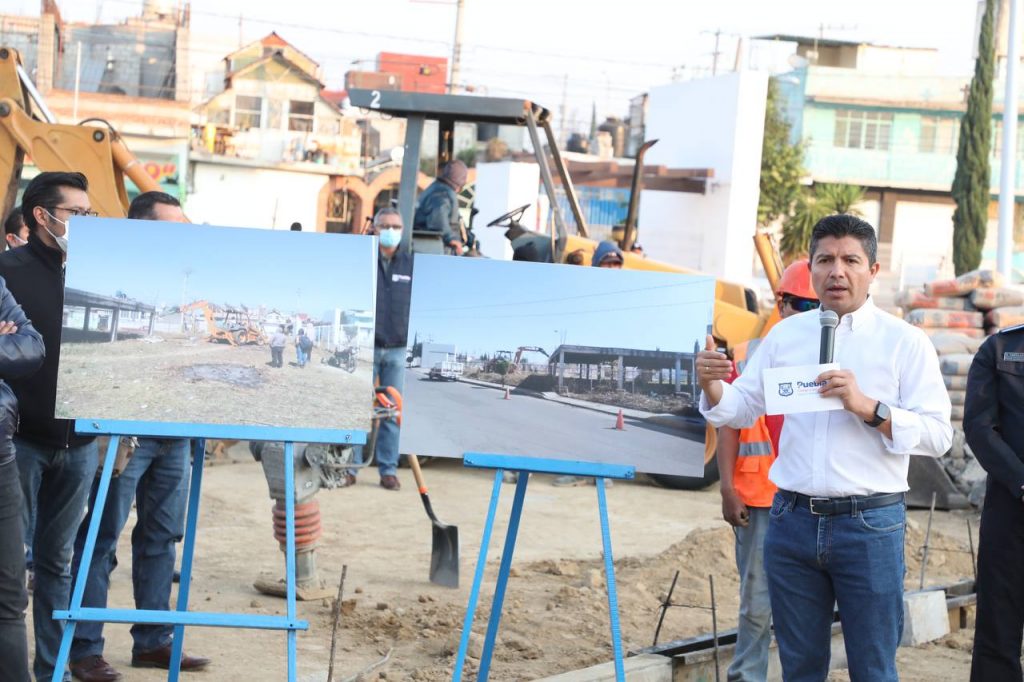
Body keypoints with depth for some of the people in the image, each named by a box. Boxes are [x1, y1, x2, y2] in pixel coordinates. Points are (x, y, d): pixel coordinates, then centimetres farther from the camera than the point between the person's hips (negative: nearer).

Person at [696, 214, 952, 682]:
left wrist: (869, 408, -21)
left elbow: (938, 435, -9)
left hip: (870, 524, -3)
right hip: (792, 518, 4)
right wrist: (712, 387, -9)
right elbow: (743, 410, 11)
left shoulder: (904, 341, -3)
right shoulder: (785, 335, 9)